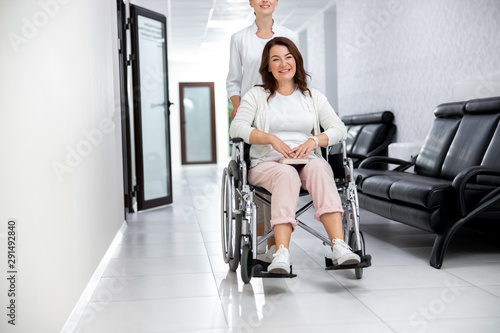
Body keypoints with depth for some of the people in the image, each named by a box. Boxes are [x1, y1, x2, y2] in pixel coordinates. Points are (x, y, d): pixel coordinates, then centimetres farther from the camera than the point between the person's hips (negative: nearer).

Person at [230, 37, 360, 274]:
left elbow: (339, 129, 9)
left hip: (307, 160, 2)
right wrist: (272, 139, -16)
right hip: (267, 163, -1)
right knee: (287, 175, -38)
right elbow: (237, 127, -1)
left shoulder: (313, 97, 20)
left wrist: (314, 141, -12)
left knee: (319, 169, -35)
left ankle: (339, 246, -51)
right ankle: (281, 255, -54)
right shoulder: (256, 96, 15)